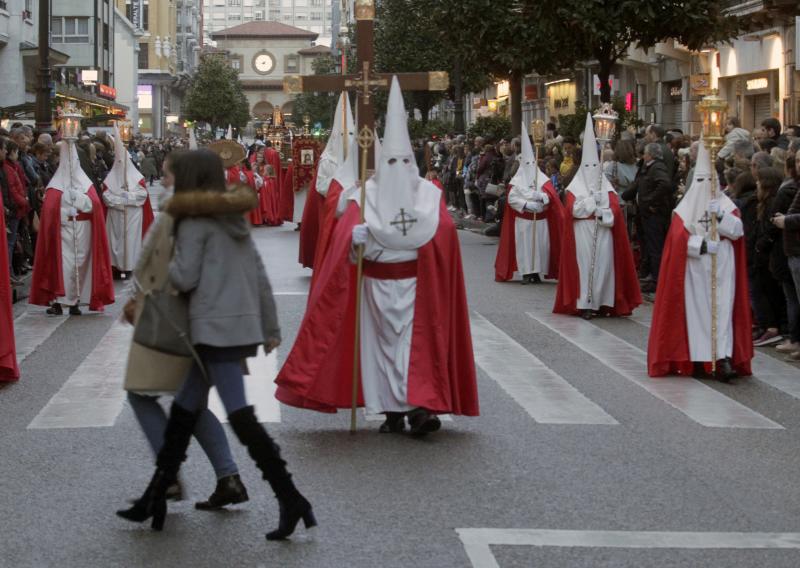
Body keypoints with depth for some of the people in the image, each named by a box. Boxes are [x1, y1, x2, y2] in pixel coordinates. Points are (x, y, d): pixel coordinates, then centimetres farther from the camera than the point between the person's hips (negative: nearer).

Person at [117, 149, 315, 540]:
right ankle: (155, 499, 19)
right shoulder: (235, 219, 16)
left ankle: (291, 500, -15)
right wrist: (271, 327, 19)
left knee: (241, 416, -11)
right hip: (244, 327, 9)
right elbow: (260, 277, 16)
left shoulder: (195, 221, -7)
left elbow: (184, 278, -11)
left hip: (215, 329, -9)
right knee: (184, 408, 14)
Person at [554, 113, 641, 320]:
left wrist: (589, 207, -10)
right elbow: (573, 209, -8)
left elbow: (615, 210, 0)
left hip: (603, 233, 2)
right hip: (582, 233, -2)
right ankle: (584, 304, -5)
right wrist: (594, 200, -7)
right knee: (584, 265, -5)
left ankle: (603, 303, 4)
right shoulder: (575, 187, 7)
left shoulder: (606, 186, 12)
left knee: (603, 265, -1)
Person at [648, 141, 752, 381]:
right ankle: (698, 359, 2)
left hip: (722, 269, 0)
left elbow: (737, 231, -4)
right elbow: (679, 238, -7)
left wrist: (721, 216, -18)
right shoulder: (686, 207, 4)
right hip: (694, 269, 0)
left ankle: (724, 359, -16)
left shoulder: (726, 204, 8)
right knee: (696, 310, -1)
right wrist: (702, 245, -18)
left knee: (723, 309, -8)